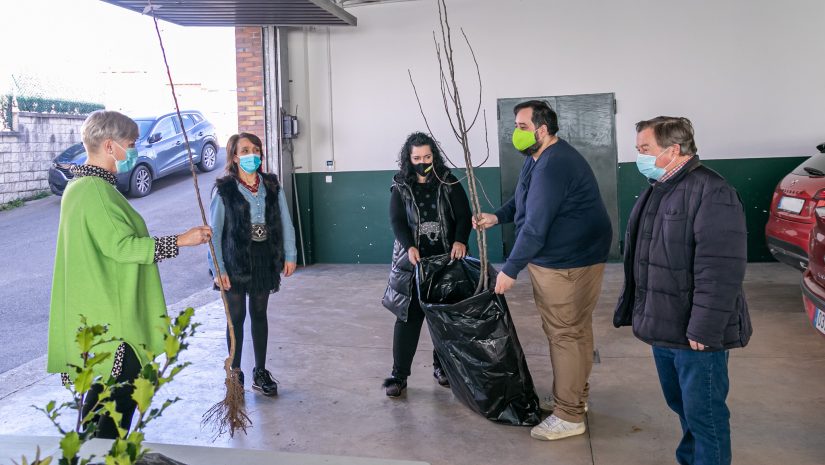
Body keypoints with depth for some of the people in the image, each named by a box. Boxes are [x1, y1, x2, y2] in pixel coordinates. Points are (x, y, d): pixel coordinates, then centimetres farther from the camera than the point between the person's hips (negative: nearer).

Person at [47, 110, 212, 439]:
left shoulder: (80, 186, 14)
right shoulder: (96, 190, -19)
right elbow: (121, 246, -24)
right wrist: (181, 241, -21)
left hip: (100, 309, 11)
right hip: (112, 313, -11)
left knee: (106, 382, 18)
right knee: (127, 386, -3)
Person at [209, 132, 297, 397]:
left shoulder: (272, 186, 1)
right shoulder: (224, 189, -9)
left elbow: (284, 222, 5)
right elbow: (215, 231, -8)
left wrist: (290, 255, 2)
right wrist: (218, 269, -12)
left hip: (264, 260, 3)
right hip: (235, 262, -3)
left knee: (259, 314, 14)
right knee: (236, 317, 7)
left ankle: (260, 373, 25)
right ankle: (235, 374, 22)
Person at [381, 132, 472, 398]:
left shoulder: (448, 183, 1)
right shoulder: (401, 187, 2)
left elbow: (463, 215, -3)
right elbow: (397, 221, -6)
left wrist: (460, 240, -22)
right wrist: (409, 246, -24)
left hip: (446, 261, 1)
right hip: (413, 262, -1)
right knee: (408, 317, -2)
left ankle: (442, 367, 25)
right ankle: (399, 375, 4)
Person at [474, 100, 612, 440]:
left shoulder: (553, 166, -24)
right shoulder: (539, 157, 11)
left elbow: (535, 226, -26)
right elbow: (522, 200, 24)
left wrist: (510, 270, -20)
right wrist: (497, 217, 5)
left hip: (569, 263, -11)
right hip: (556, 258, 11)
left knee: (565, 334, -3)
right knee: (574, 330, 19)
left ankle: (569, 416, 9)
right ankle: (575, 396, 34)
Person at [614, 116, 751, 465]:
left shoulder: (711, 192, -19)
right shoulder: (656, 190, 11)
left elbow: (719, 270, -25)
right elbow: (640, 257, 18)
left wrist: (704, 329, -25)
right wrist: (634, 309, 18)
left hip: (695, 334, -9)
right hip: (663, 326, 9)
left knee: (703, 412, 5)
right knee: (681, 405, 22)